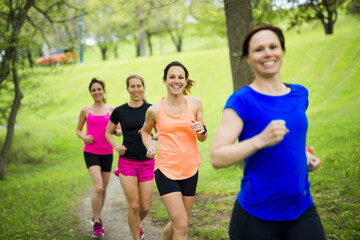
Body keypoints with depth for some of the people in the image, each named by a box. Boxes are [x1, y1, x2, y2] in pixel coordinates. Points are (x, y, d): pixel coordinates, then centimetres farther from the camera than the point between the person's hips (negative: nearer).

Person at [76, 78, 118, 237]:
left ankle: (96, 217, 34)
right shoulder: (86, 111, 3)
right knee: (98, 187, -17)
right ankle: (96, 223, -2)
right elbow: (78, 130, 13)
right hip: (91, 152, -2)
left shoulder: (111, 110, 4)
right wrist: (84, 137, -8)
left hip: (107, 153, 2)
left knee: (103, 189, 11)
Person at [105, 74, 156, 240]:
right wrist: (116, 146, -5)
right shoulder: (119, 111, 0)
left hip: (147, 162, 1)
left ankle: (138, 224, 38)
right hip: (127, 162, -1)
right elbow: (108, 132, 14)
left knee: (145, 206, 4)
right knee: (134, 206, -8)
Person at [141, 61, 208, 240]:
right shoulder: (154, 110, -3)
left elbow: (202, 138, 9)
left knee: (177, 223, 14)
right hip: (166, 170, -3)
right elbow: (145, 132, 17)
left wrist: (202, 130, -13)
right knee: (181, 225, -11)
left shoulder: (195, 103, 2)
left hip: (190, 170, 3)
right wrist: (150, 148, -2)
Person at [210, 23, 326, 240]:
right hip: (257, 217, -5)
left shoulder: (300, 94, 7)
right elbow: (217, 158, -18)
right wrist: (261, 140, -29)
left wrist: (304, 155, 5)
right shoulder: (242, 101, -12)